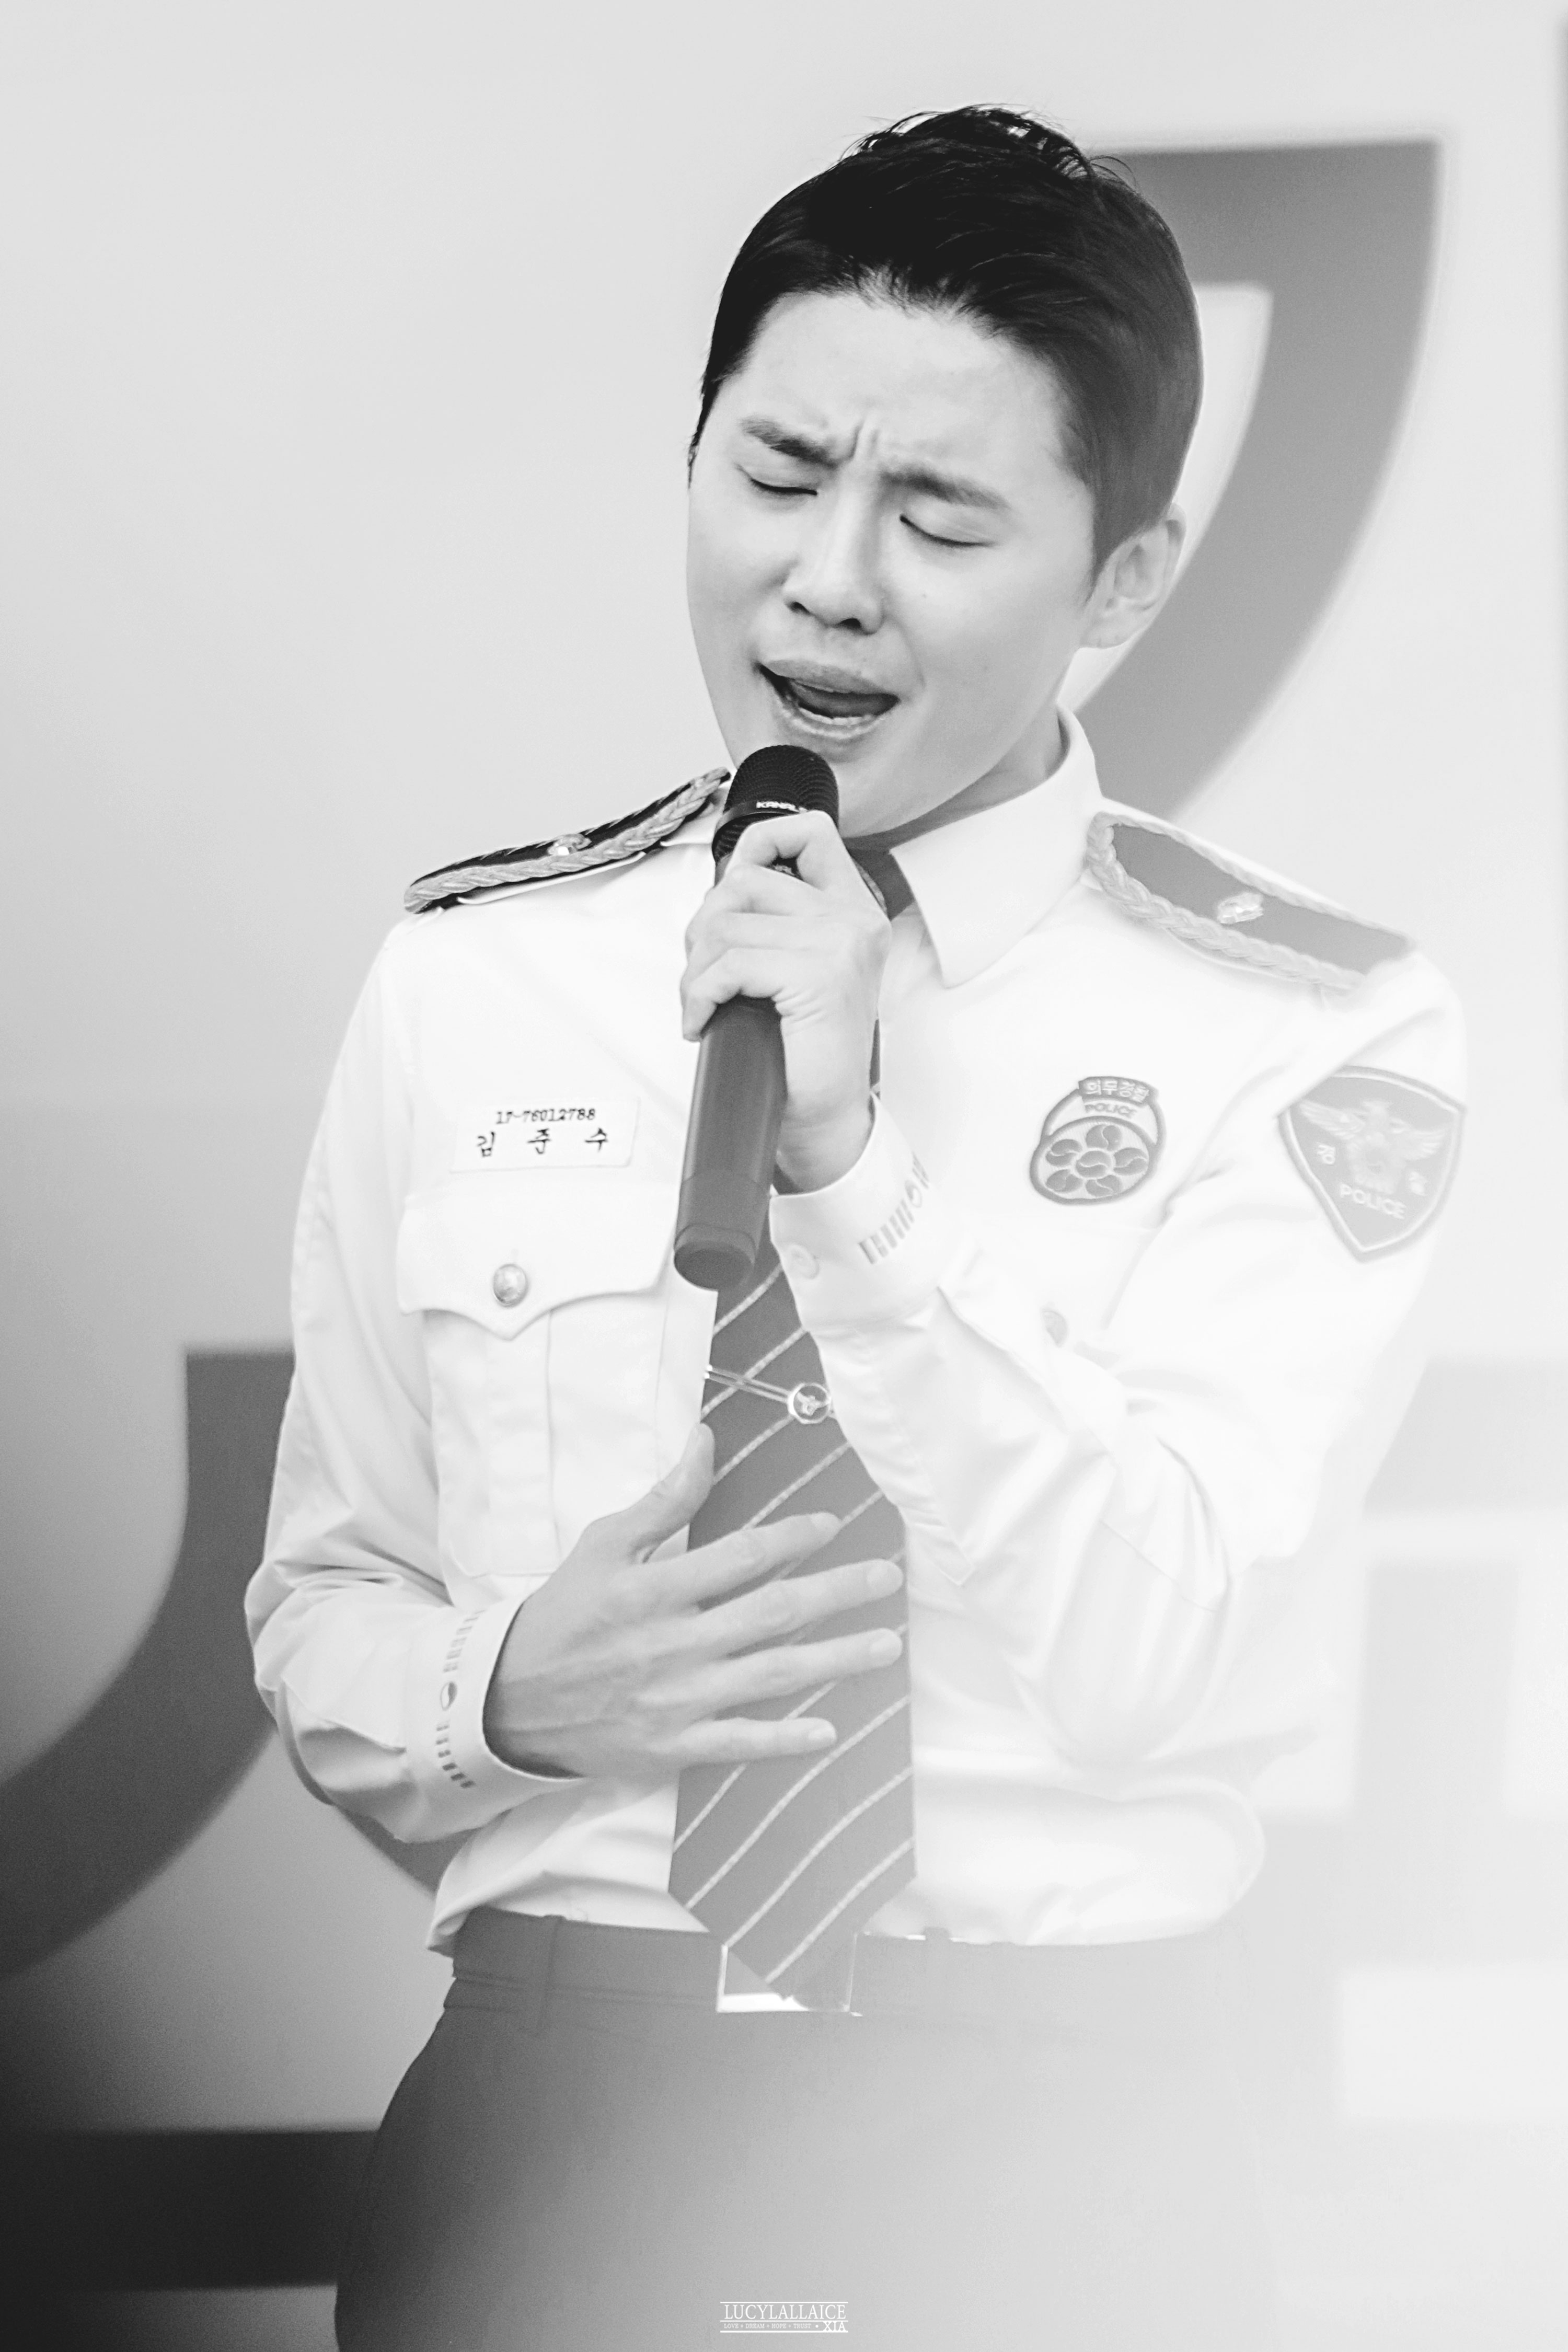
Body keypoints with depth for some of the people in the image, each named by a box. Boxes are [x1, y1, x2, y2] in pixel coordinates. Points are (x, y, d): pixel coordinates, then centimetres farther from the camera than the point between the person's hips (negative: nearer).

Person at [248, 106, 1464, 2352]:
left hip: (1059, 2167, -2)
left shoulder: (1316, 1035, -6)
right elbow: (320, 1609, 9)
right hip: (548, 2132, 2)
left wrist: (851, 1157, -23)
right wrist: (506, 1694, -13)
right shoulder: (471, 989, 2)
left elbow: (1141, 1669, -15)